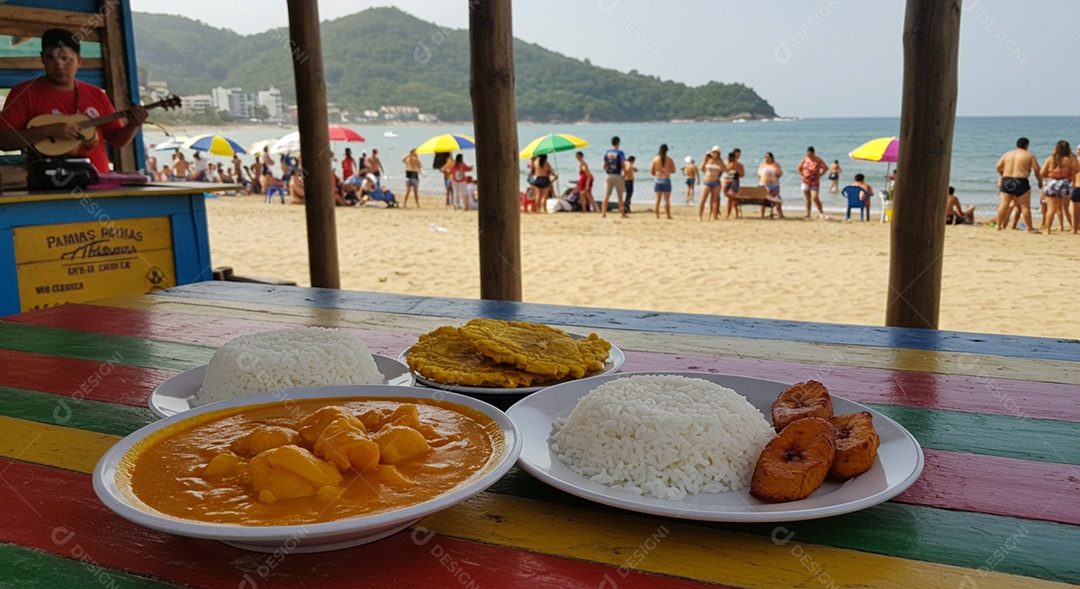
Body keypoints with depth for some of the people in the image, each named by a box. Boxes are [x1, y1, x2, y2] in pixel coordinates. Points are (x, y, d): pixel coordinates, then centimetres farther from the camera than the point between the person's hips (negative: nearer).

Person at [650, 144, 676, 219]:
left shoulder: (655, 159, -2)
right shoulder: (670, 160, -5)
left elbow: (651, 171, 0)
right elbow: (673, 171, 1)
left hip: (658, 180, 1)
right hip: (666, 180, -1)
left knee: (657, 199, 4)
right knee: (667, 200, 5)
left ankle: (657, 215, 1)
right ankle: (668, 215, 7)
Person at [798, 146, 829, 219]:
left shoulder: (818, 160, -5)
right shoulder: (805, 160, 5)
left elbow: (825, 168, 0)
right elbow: (799, 168, 17)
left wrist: (819, 175, -3)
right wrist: (803, 175, 6)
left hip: (815, 182, -3)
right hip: (805, 182, 3)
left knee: (815, 198, -13)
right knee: (808, 199, 7)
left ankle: (821, 213, 0)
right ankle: (808, 214, 14)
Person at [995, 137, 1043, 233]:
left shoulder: (1007, 154, 11)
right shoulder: (1029, 155, 2)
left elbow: (998, 166, 6)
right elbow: (1037, 171, 0)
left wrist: (1003, 175, 23)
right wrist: (1040, 182, 12)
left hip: (1006, 182, 4)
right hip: (1020, 182, -4)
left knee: (1004, 204, 6)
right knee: (1025, 206, 2)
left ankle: (999, 226, 7)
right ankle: (1030, 228, 8)